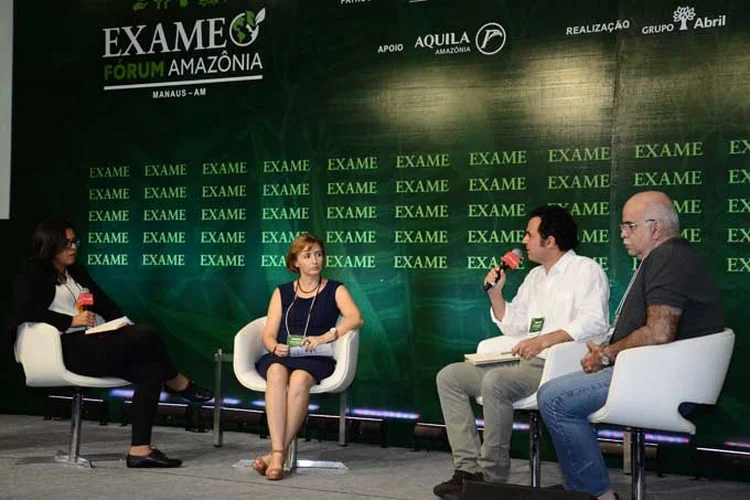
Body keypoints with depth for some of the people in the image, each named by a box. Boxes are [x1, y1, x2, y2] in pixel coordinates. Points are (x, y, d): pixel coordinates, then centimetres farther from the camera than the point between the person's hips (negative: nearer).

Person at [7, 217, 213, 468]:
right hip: (69, 351, -8)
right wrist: (72, 321, -17)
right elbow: (24, 312, -14)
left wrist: (125, 325, 1)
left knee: (151, 370, -17)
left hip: (93, 344, 8)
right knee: (146, 334, -24)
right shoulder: (31, 275, 4)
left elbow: (105, 304, 21)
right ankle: (178, 384, 2)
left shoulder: (76, 272, 25)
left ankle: (140, 450, -21)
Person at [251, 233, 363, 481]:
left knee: (300, 378, -37)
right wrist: (276, 347, -12)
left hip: (316, 359, -1)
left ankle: (275, 454, -37)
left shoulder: (335, 290, 14)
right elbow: (268, 335, 12)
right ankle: (278, 454, -44)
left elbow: (356, 318, -7)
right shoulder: (282, 292, 21)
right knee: (277, 372, -35)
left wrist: (325, 337, -21)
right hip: (280, 356, 2)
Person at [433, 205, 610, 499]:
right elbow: (513, 327, 26)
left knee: (495, 382, -34)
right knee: (449, 377, -2)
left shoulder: (586, 270, -2)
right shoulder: (535, 277, 24)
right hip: (524, 364, 9)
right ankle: (469, 467, -11)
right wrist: (495, 293, 11)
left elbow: (594, 322, -18)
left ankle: (492, 476, -21)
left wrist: (545, 340, -29)